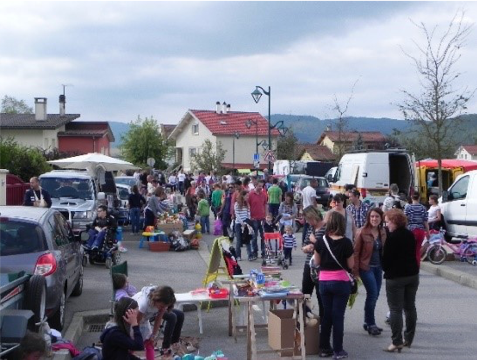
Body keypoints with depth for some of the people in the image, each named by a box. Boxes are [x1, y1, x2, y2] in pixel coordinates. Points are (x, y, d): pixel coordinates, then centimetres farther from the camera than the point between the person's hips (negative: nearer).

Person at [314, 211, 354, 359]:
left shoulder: (321, 241, -4)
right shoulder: (346, 242, -11)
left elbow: (316, 262, 7)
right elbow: (351, 265, -4)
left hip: (324, 282, 3)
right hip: (341, 282, -3)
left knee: (326, 315, 14)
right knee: (338, 316, 2)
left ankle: (324, 348, 19)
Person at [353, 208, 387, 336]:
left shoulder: (382, 232, 4)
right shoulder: (362, 232, -12)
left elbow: (384, 250, 13)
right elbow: (356, 252, -10)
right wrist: (356, 271, -12)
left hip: (378, 267, 6)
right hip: (366, 267, -6)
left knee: (374, 295, 10)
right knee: (373, 294, -11)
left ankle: (368, 322, 23)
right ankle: (370, 324, 1)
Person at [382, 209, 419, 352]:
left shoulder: (392, 237, -16)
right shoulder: (410, 235, 7)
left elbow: (386, 258, -12)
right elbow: (412, 254, 13)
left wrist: (386, 269, 5)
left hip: (395, 277, -7)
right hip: (412, 274, 7)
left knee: (395, 309, -3)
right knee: (410, 307, 13)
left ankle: (397, 342, -5)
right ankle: (408, 338, 21)